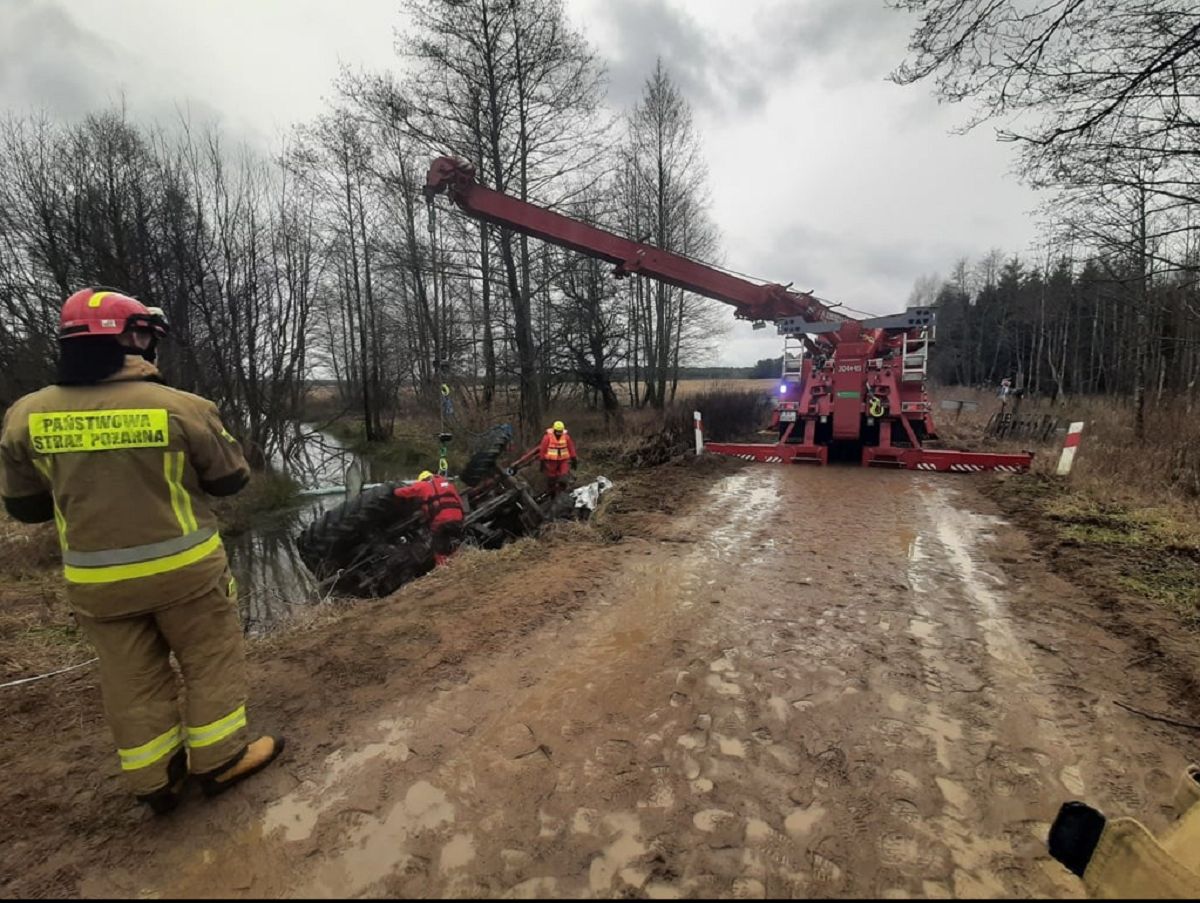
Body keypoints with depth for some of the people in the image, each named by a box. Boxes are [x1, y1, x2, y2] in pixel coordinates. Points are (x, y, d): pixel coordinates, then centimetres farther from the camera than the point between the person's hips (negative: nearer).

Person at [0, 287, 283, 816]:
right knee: (210, 660, 14)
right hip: (182, 567, -4)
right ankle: (219, 760, 26)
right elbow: (231, 479, -6)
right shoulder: (183, 407, -16)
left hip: (95, 580, 4)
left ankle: (156, 781, 31)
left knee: (130, 678, 18)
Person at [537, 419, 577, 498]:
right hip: (551, 460, -2)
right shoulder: (548, 436, -12)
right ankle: (551, 495, 22)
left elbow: (571, 448, 5)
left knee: (563, 478, -10)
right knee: (551, 479, 6)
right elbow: (542, 449, -5)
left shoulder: (566, 436, -4)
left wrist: (574, 460, 7)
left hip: (563, 460, 2)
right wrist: (542, 461, -4)